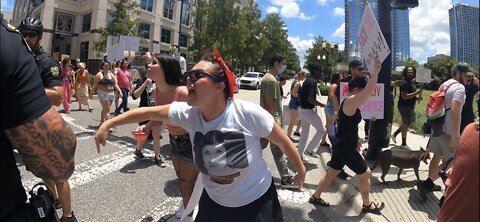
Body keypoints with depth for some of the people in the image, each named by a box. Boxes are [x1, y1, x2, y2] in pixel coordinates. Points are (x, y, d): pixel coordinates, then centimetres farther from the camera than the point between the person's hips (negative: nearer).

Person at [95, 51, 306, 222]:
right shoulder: (188, 113, -15)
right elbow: (148, 112, -3)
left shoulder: (248, 114, -27)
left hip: (257, 202, -3)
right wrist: (108, 124, 0)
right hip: (214, 202, 3)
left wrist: (301, 169, 1)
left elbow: (284, 141, -13)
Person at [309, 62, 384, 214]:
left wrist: (354, 140, 20)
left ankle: (315, 197, 30)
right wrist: (376, 71, -24)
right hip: (345, 147, -10)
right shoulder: (351, 101, -21)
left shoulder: (349, 102, 10)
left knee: (331, 173, 18)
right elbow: (370, 89, -34)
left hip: (342, 144, 10)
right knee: (366, 174, 8)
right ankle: (367, 205, 26)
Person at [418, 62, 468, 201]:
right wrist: (454, 135, -25)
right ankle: (425, 184, -1)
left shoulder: (444, 85, 13)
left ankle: (430, 184, 27)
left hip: (437, 127, 8)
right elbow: (454, 110, -25)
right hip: (448, 130, -8)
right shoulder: (459, 87, -14)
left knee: (437, 156, 17)